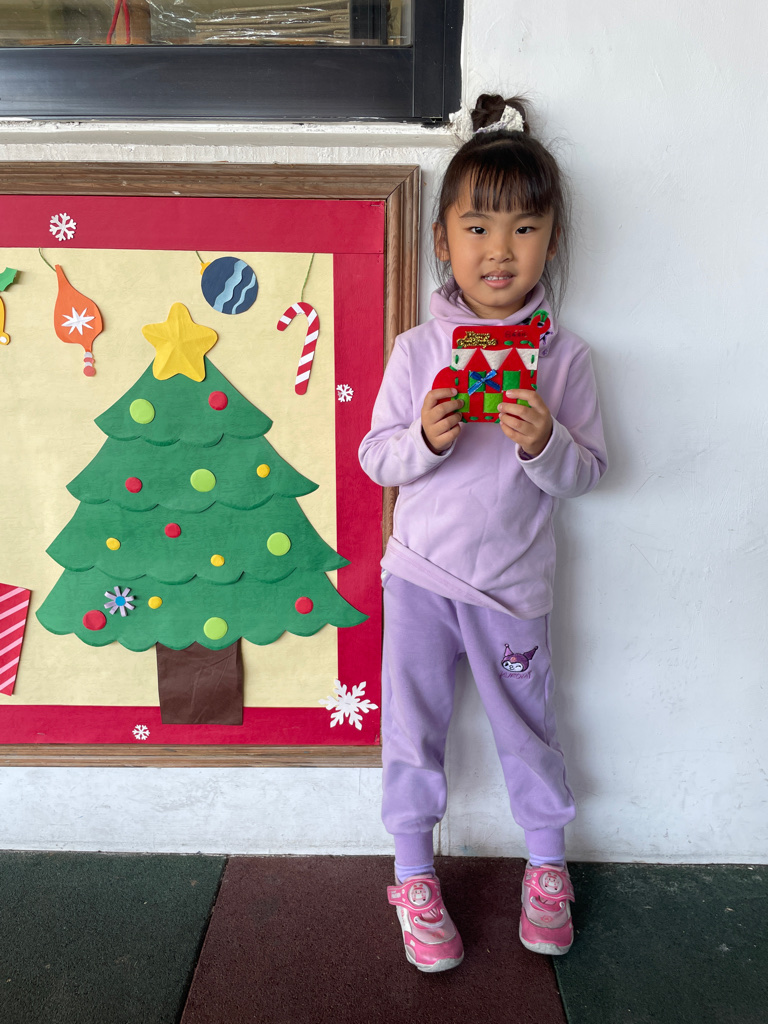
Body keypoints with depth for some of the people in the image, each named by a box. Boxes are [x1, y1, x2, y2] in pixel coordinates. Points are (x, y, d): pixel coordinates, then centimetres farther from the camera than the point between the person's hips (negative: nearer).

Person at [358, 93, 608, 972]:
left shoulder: (564, 357, -5)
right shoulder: (417, 349, -4)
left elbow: (586, 474, -3)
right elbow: (376, 458, -2)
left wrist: (544, 444, -23)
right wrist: (424, 439, -22)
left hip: (512, 581, 0)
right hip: (419, 573, 1)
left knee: (525, 725, 15)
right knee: (412, 724, 10)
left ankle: (547, 864, 41)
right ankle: (414, 873, 33)